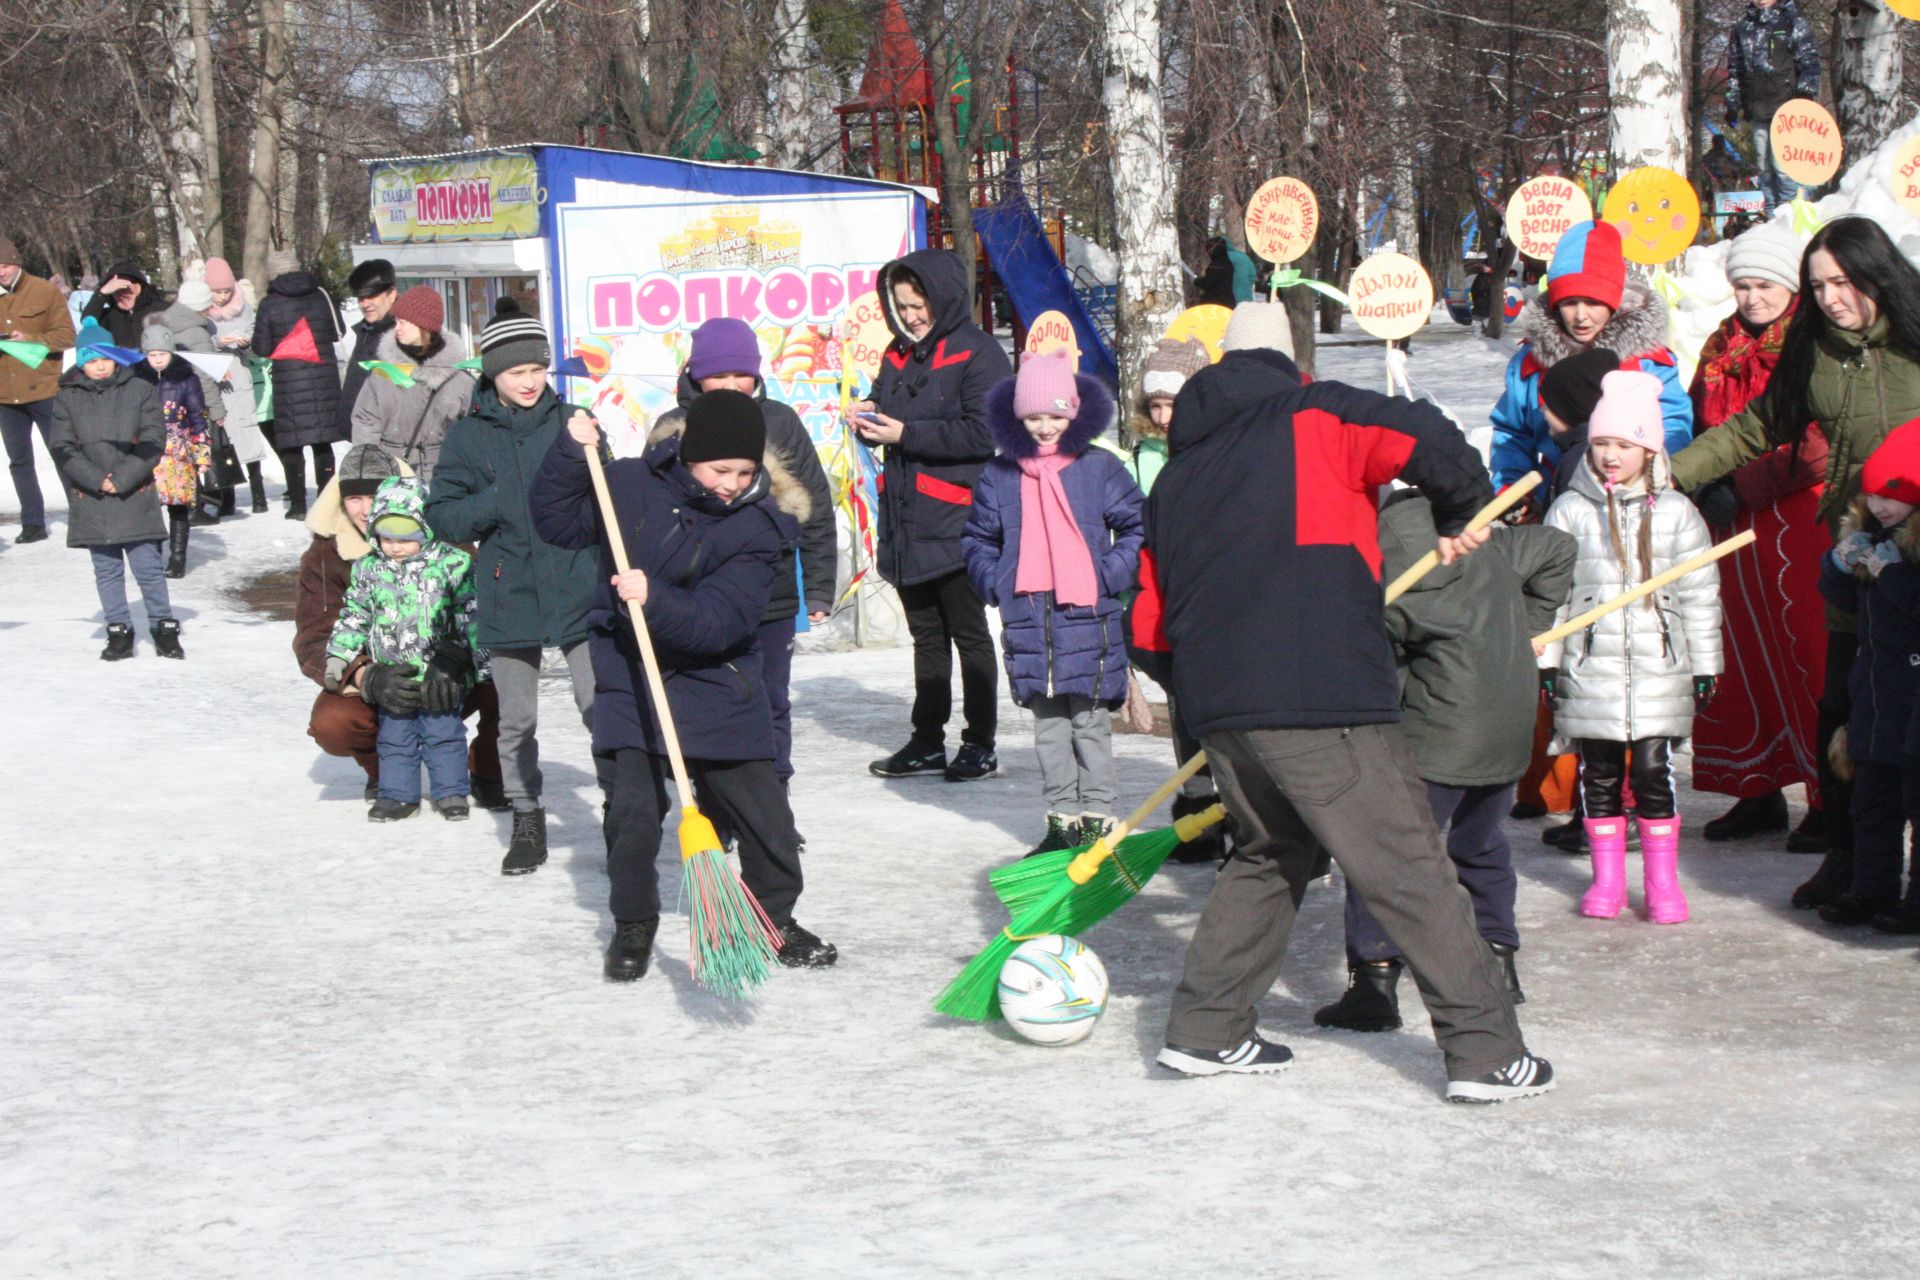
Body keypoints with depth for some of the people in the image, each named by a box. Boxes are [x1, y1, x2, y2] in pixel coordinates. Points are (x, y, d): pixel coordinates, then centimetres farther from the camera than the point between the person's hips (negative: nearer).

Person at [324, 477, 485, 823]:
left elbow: (472, 613, -2)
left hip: (441, 675, -3)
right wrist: (341, 661, 6)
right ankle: (398, 794, 19)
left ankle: (451, 793, 15)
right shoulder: (368, 570, 3)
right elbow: (352, 617, 11)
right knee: (393, 736, 8)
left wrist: (482, 661, -4)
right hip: (391, 676, 3)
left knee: (442, 733, 3)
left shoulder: (452, 564, -6)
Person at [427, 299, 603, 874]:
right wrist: (498, 502, -15)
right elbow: (442, 515, -1)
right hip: (509, 595, 0)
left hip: (577, 590, 0)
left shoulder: (570, 422, 3)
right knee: (516, 720, 8)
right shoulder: (469, 436, 1)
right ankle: (527, 820, 22)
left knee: (601, 707, -2)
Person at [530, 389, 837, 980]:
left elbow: (720, 621, -21)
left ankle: (775, 918, 25)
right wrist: (572, 454, -11)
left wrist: (656, 600, -37)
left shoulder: (757, 528, -11)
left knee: (761, 808, 3)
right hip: (631, 679, 0)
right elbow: (559, 523, 3)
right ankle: (633, 924, 12)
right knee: (634, 804, -8)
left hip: (717, 689, 0)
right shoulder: (630, 484, -5)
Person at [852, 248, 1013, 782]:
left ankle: (980, 744, 8)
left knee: (969, 633, 1)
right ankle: (927, 742, 20)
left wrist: (906, 434, -19)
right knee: (926, 634, 13)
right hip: (906, 521, 7)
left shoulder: (978, 352, -9)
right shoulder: (899, 355, 15)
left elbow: (983, 433, -18)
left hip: (955, 520, -7)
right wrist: (868, 421, -2)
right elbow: (885, 411, 22)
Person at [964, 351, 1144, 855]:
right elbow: (978, 539, 18)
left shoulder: (1100, 468, -1)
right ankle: (1062, 818, 17)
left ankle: (1098, 818, 9)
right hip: (1028, 619, 3)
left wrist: (1111, 573, -7)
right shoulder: (999, 475, 7)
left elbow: (1138, 528, 4)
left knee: (1091, 722, 2)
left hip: (1089, 616, -3)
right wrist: (993, 581, 2)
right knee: (1048, 725, 9)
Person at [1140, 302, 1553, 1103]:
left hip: (1213, 698, 7)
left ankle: (1204, 1028, 23)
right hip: (1318, 692, -7)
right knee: (1409, 870, -1)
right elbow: (1428, 440, -14)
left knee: (1271, 852, 25)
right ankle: (1487, 1052, 1)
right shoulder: (1313, 418, 2)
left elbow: (1154, 609, 23)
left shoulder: (1178, 471, 20)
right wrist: (1460, 517, 5)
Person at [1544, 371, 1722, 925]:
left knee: (1654, 770, -3)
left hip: (1658, 667, -1)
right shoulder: (1570, 511, 3)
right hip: (1590, 667, 1)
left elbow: (1700, 594, 8)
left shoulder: (1675, 513, 4)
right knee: (1598, 773, 6)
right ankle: (1607, 878, 17)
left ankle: (1663, 880, 8)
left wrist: (1705, 665, 8)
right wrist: (1546, 659, 1)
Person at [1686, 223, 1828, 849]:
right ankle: (1759, 791, 20)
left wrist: (1742, 488, -14)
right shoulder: (1721, 350, 14)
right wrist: (1703, 488, 1)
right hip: (1736, 529, 6)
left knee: (1812, 661, -5)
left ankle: (1831, 800, 2)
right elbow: (1701, 432, 19)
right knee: (1745, 658, 9)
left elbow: (1818, 446, -13)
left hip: (1804, 523, -6)